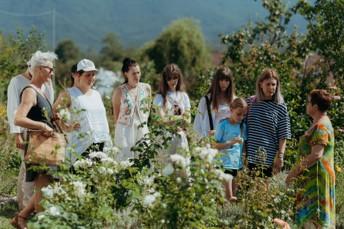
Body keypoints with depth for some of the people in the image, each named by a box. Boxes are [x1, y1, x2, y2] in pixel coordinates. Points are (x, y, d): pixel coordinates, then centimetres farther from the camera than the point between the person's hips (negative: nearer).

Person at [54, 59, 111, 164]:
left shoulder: (97, 94, 20)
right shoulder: (68, 94, 1)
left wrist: (108, 142, 17)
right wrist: (67, 128, -7)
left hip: (102, 144, 6)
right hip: (82, 146, -6)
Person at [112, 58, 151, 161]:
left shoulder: (146, 88, 3)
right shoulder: (120, 91, -7)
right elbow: (116, 114, 3)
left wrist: (143, 123, 14)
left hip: (142, 130, 3)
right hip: (125, 130, -3)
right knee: (126, 157, -6)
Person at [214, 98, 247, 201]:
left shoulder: (242, 126, 9)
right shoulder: (223, 125, -6)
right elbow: (216, 145, -8)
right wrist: (232, 142, -19)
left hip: (237, 163, 5)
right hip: (225, 164, -5)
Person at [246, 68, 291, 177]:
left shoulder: (280, 107, 1)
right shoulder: (250, 102, 8)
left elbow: (283, 136, 1)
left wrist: (280, 156, -7)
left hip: (269, 159, -2)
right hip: (250, 157, 2)